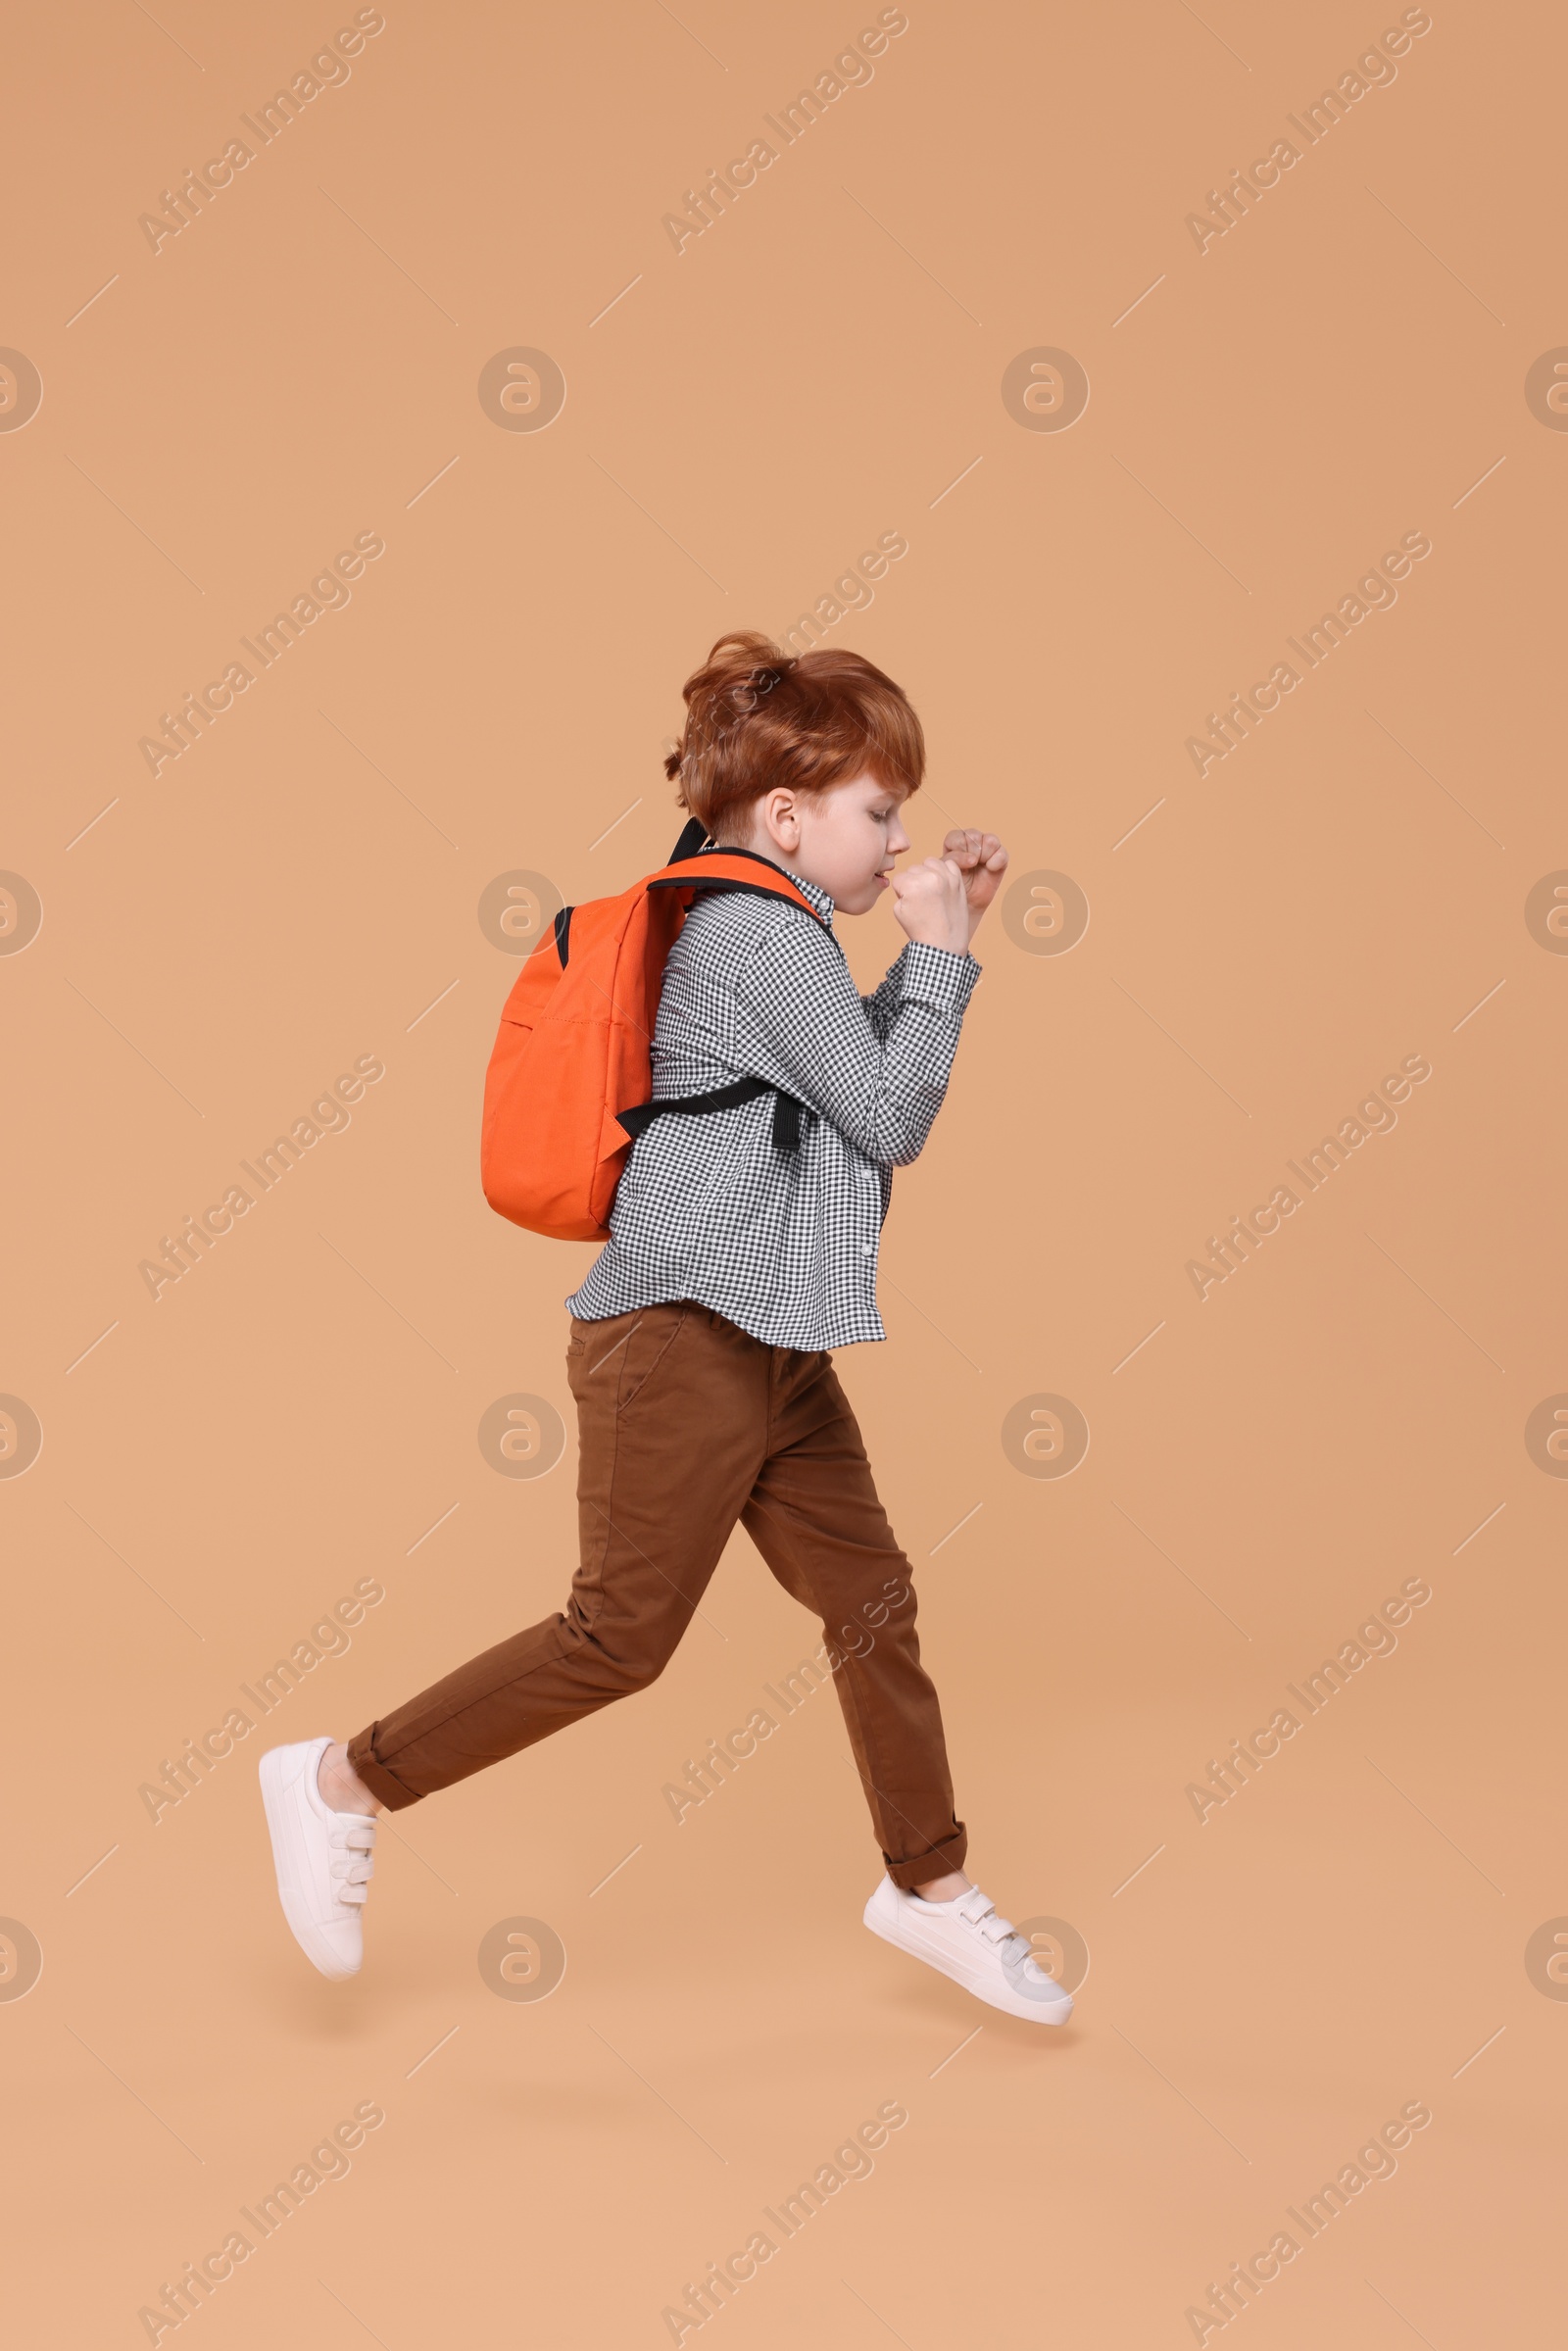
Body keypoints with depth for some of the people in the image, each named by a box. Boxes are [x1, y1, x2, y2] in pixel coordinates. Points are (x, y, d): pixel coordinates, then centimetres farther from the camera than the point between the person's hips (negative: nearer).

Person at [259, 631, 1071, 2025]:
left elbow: (863, 1070, 24)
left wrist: (942, 941, 16)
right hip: (683, 1338, -10)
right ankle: (344, 1783, 10)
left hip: (769, 1345, 10)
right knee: (622, 1634, -4)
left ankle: (929, 1888, 26)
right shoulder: (766, 936, -16)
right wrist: (939, 953, -6)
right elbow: (892, 1121, -14)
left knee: (873, 1598, 12)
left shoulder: (751, 930, 15)